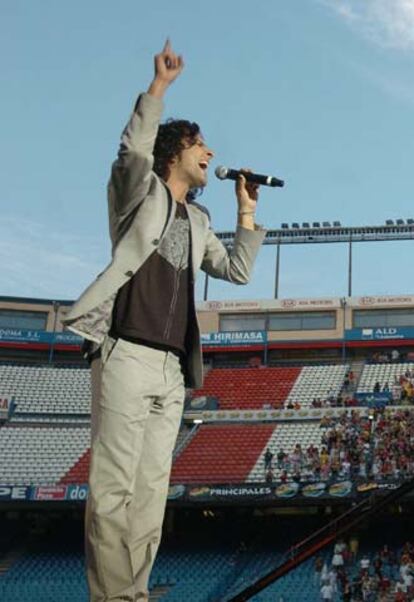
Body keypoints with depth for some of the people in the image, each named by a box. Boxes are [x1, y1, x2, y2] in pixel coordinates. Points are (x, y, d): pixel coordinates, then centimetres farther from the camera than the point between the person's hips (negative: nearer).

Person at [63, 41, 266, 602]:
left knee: (151, 492, 3)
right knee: (114, 490, -11)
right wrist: (159, 85, -20)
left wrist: (247, 211, 21)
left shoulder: (196, 219, 25)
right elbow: (134, 149, -15)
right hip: (127, 355, -7)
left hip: (171, 368, 7)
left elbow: (238, 271, 25)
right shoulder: (141, 191, 7)